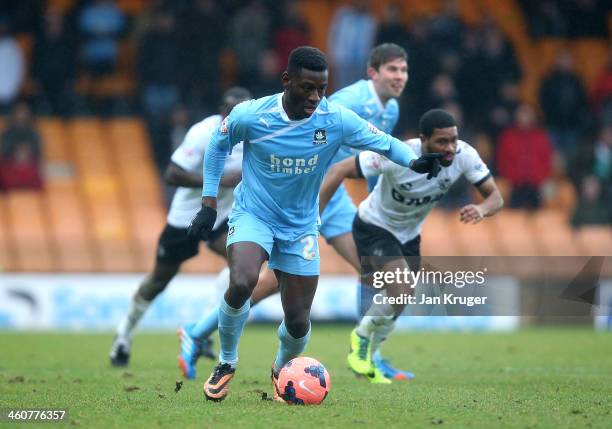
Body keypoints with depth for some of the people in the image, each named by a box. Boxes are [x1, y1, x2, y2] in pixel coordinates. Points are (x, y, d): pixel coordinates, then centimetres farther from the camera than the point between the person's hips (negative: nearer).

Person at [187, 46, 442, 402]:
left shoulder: (337, 120, -16)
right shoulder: (250, 116, -19)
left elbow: (386, 143, -7)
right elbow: (218, 146, 1)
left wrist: (415, 162, -29)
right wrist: (209, 204, 0)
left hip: (300, 226, 2)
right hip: (253, 214, -2)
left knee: (299, 322, 3)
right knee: (242, 283, -32)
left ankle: (282, 370, 40)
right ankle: (227, 363, -5)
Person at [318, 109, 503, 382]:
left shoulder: (464, 155, -22)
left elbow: (495, 196, -16)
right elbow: (340, 170, -28)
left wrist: (482, 209, -41)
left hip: (409, 234, 6)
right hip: (374, 226, -6)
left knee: (399, 304, 12)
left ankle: (367, 358, 35)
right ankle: (362, 336, 1)